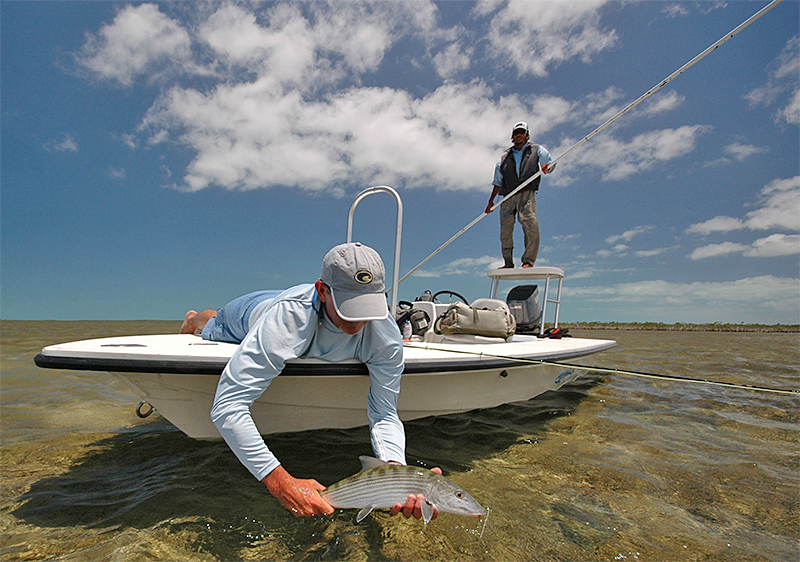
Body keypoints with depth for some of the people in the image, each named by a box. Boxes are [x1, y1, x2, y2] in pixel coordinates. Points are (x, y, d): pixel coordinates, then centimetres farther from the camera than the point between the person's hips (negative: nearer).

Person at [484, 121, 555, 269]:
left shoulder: (537, 150, 19)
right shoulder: (504, 158, 24)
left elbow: (551, 163, 14)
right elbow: (498, 182, 23)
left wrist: (547, 167, -12)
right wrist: (491, 200, 15)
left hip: (526, 194, -3)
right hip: (507, 197, 3)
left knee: (530, 223, -24)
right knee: (505, 228, -4)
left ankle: (528, 261, -23)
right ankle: (508, 263, 7)